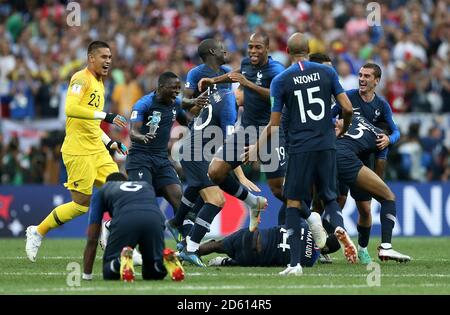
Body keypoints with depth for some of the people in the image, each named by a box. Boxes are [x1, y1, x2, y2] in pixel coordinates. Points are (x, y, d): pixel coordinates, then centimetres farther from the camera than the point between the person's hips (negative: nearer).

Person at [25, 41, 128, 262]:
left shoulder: (99, 84, 19)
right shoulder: (81, 79, -10)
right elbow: (71, 109, -27)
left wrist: (111, 142, 20)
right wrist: (105, 116, -29)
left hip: (97, 150, 9)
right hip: (78, 151, -9)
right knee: (81, 205, -6)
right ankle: (37, 232, 11)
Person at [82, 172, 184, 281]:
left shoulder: (101, 192, 34)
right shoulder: (146, 185, 42)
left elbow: (92, 239, 29)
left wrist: (86, 275, 35)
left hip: (124, 220, -2)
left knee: (109, 273, 12)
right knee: (152, 274, 19)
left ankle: (122, 259, -22)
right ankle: (166, 259, -14)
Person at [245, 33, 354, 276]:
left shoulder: (280, 80, -1)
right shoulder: (327, 72, 4)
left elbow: (274, 125, 0)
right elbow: (347, 108, 1)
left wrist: (257, 148, 15)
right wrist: (343, 130, 22)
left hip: (300, 148, -2)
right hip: (327, 145, 2)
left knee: (294, 203, 5)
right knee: (329, 197, 16)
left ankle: (295, 263, -11)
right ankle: (338, 226, -18)